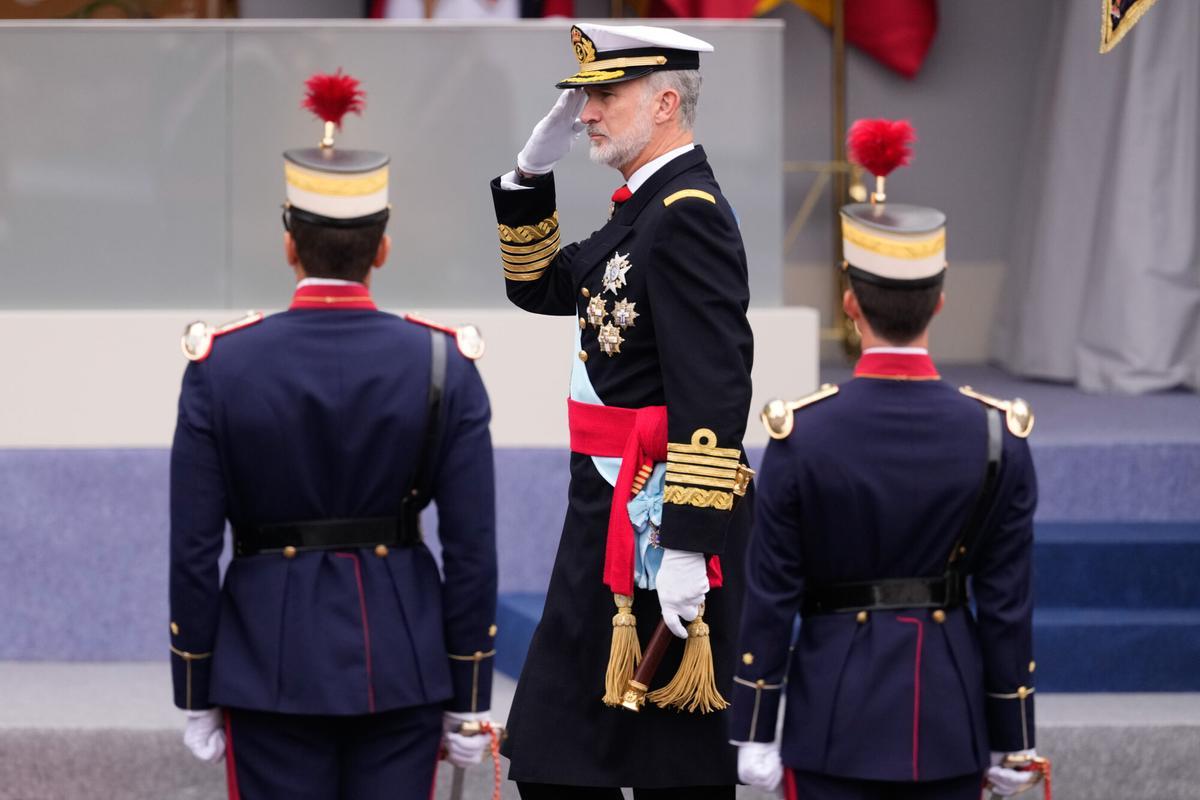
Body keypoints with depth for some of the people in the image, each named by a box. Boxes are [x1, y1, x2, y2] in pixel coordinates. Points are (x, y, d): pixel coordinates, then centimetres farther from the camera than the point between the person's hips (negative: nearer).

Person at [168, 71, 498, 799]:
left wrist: (197, 697, 5)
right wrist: (469, 703, 4)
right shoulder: (443, 367, -4)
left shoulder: (222, 369, -5)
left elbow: (193, 550, -4)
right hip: (404, 663, 1)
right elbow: (473, 550, -4)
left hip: (271, 664, -1)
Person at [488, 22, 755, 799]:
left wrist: (686, 547, -27)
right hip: (610, 516, 10)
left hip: (655, 527, -10)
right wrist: (532, 174, 11)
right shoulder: (641, 208, 13)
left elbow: (715, 392, -24)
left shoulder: (689, 215, -17)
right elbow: (538, 285, 26)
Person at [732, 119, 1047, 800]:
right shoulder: (998, 437, -6)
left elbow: (771, 598, -6)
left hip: (836, 721, -2)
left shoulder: (801, 436, -10)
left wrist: (754, 734, 2)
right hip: (951, 726, 2)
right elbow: (1007, 604, -2)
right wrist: (1013, 742, 7)